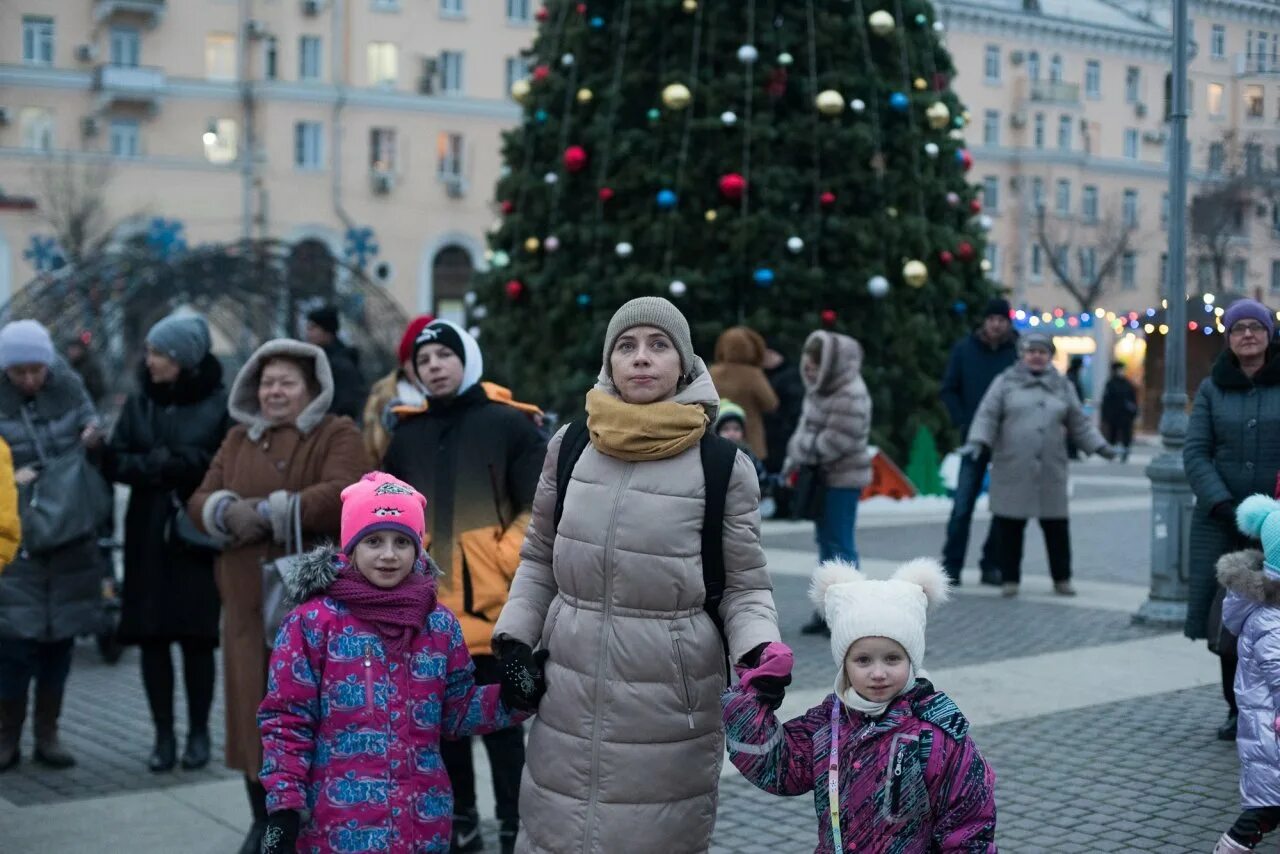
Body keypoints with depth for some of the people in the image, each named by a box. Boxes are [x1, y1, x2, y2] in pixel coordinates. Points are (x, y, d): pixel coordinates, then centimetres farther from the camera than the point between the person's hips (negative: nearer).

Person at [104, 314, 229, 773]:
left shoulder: (220, 404, -6)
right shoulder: (138, 404, 8)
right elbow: (115, 462, 3)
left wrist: (169, 461, -14)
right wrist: (164, 463, -12)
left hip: (199, 537, -3)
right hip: (148, 538, 4)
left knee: (197, 637, 2)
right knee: (152, 636, 3)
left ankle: (198, 734, 16)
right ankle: (164, 736, 13)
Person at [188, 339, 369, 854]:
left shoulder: (337, 435, -1)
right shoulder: (238, 439, 16)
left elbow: (341, 496, -19)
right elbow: (200, 502, 8)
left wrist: (268, 512, -19)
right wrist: (227, 511, -15)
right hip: (248, 601, 5)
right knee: (255, 708, 8)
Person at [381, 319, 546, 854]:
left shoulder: (507, 424, -3)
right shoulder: (407, 435, 10)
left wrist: (507, 561, -11)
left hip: (494, 604, -5)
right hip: (430, 604, 5)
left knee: (500, 721, 0)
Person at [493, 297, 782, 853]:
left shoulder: (723, 466, -7)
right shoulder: (570, 447, 2)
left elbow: (745, 585, -1)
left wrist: (759, 652, -19)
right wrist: (514, 636, 3)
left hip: (670, 703, -3)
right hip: (569, 695, 3)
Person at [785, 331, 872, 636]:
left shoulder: (850, 395, -20)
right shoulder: (819, 389, 10)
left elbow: (835, 442, -23)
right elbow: (806, 426, 15)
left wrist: (799, 454, -12)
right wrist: (795, 458, 0)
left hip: (843, 479, -10)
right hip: (822, 477, 10)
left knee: (840, 544, -5)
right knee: (827, 543, 15)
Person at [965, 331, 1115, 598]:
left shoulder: (1062, 386, 14)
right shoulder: (1006, 382, 6)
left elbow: (1079, 423, 18)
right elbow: (987, 415, 0)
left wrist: (1099, 446, 10)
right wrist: (977, 441, -15)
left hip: (1051, 471, 2)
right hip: (1012, 470, -2)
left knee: (1056, 526, 4)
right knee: (1009, 526, 1)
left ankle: (1062, 579, 17)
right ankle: (1010, 579, 12)